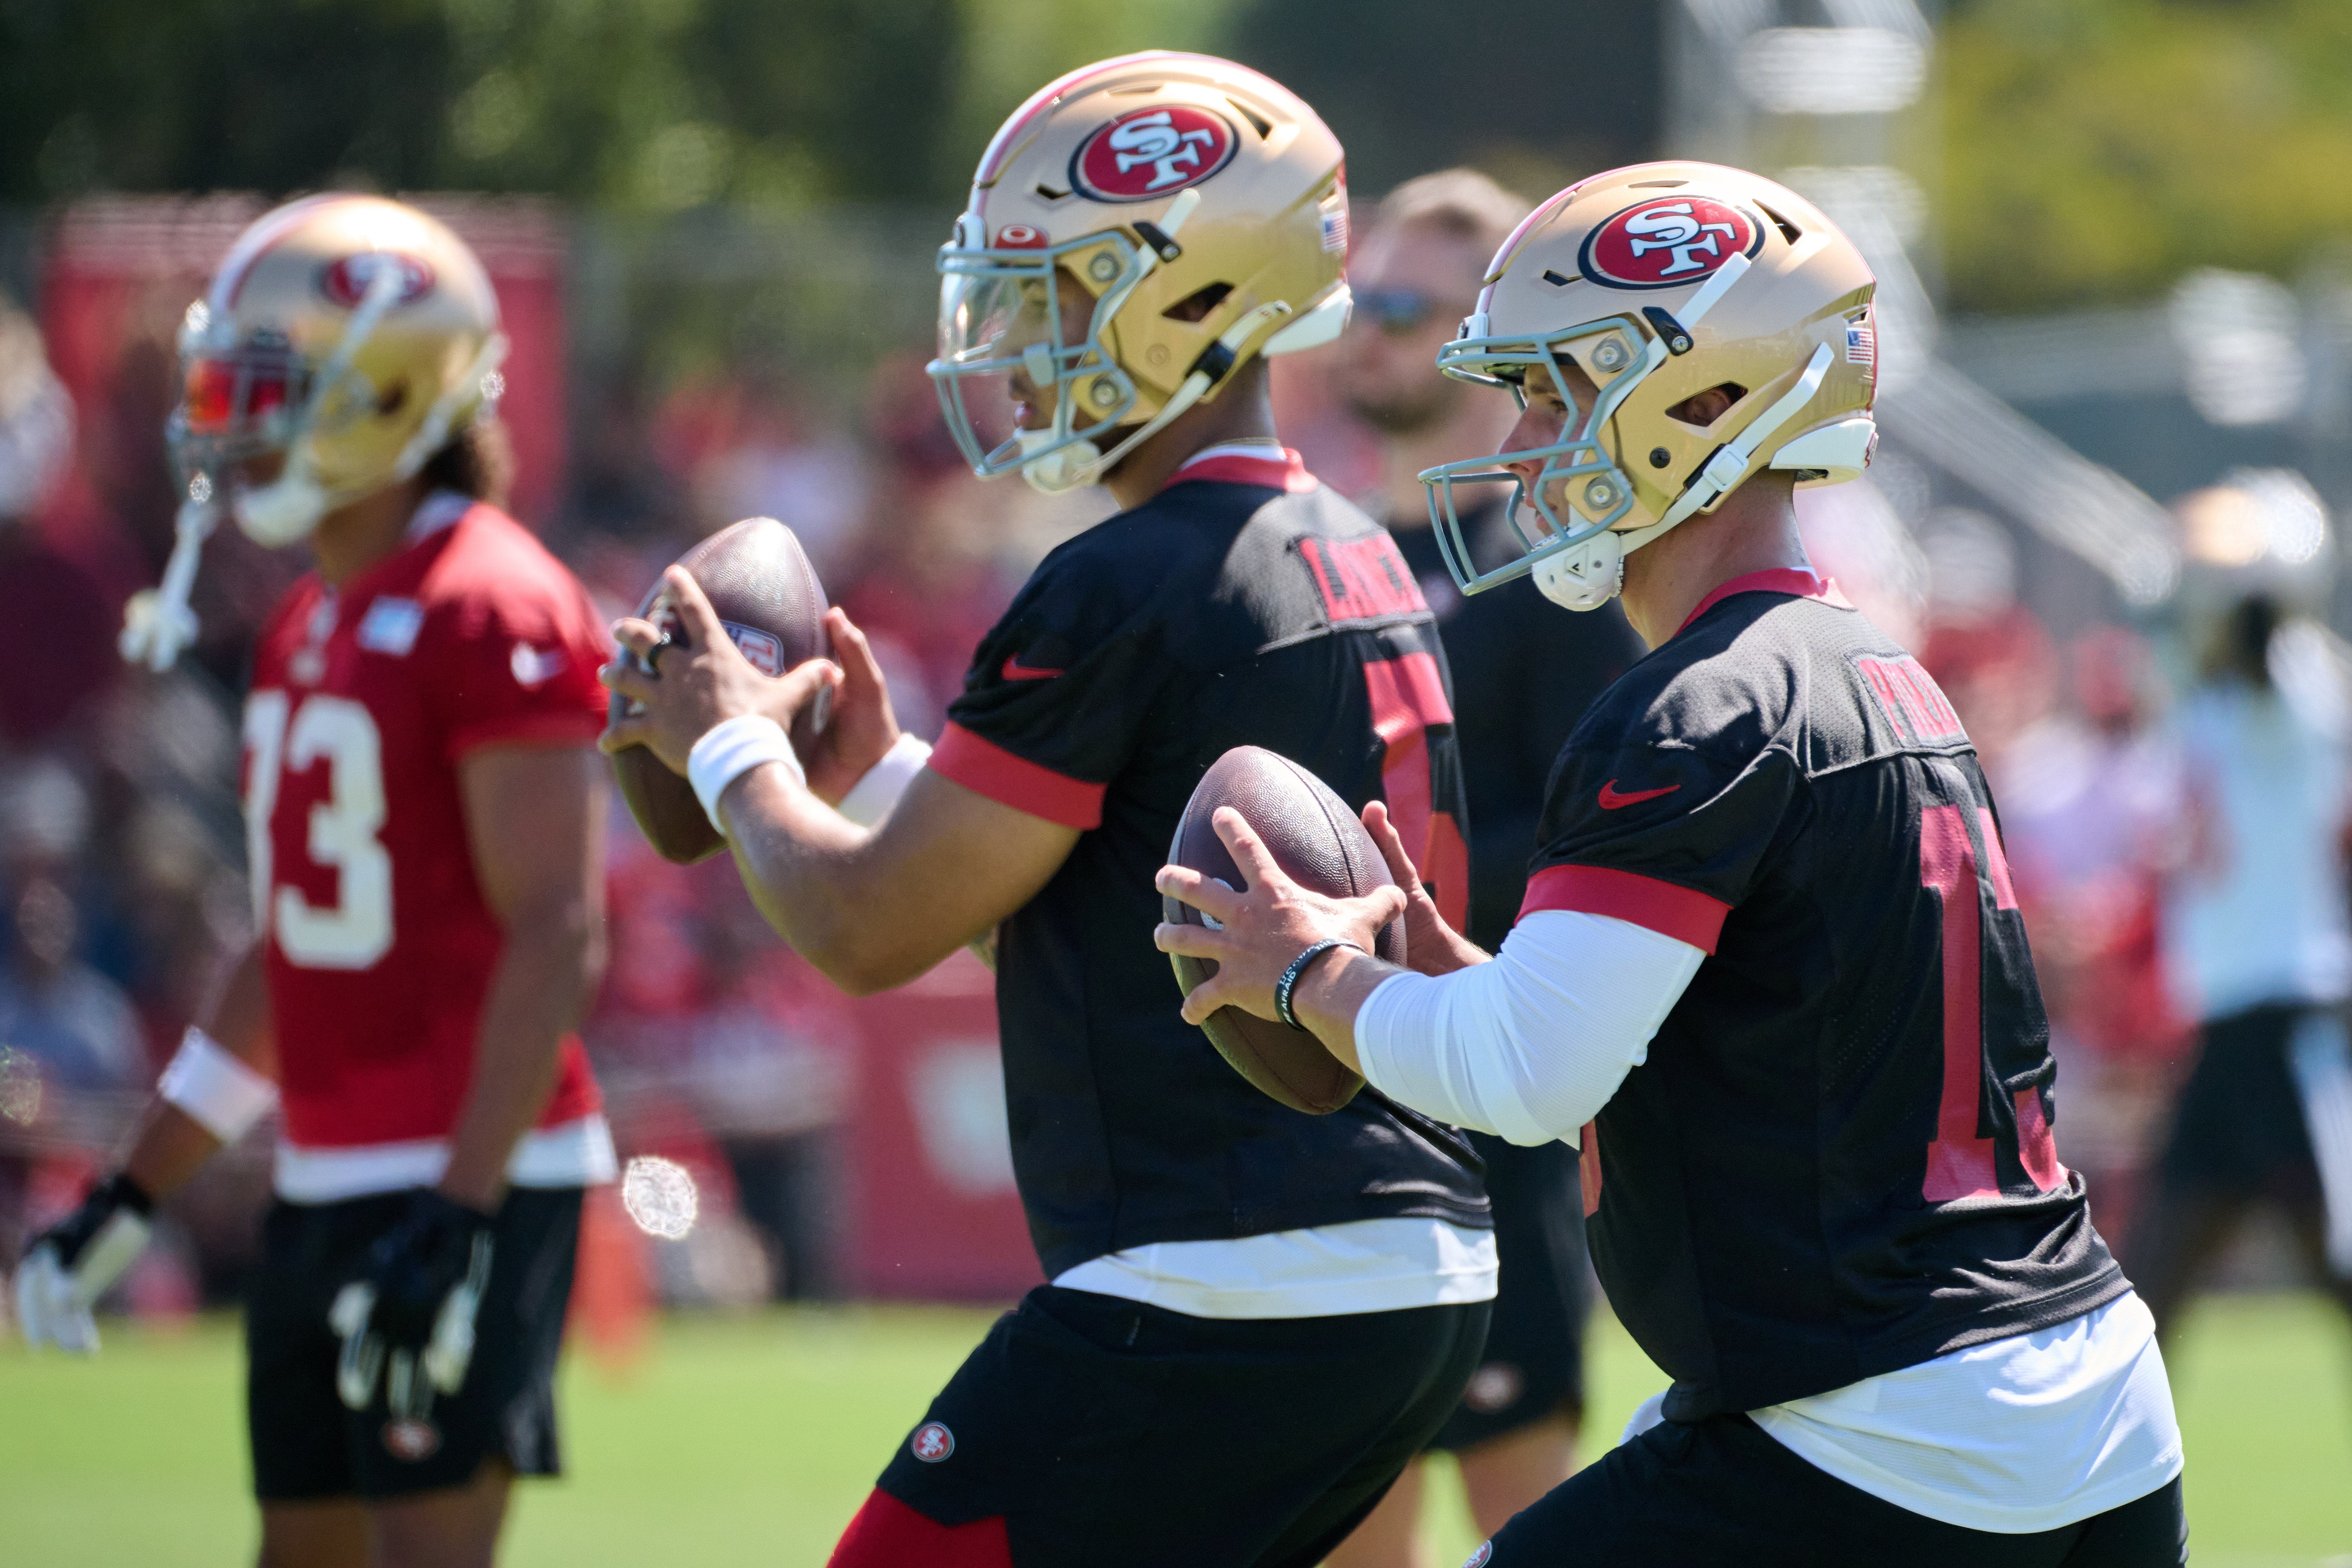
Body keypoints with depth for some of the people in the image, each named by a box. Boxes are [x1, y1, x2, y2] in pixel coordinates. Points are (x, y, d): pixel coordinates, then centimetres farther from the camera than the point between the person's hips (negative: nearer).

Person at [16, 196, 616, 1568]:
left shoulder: (491, 614, -14)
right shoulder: (310, 631, 15)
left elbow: (555, 938, -19)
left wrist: (461, 1218, -24)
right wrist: (132, 1198, 22)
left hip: (468, 1184, -9)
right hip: (330, 1185, 9)